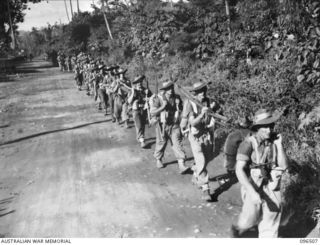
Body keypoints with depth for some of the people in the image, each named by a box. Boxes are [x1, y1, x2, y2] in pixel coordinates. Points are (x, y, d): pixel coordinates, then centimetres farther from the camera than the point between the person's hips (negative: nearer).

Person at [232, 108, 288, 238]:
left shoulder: (274, 142, -6)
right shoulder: (249, 143, -20)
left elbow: (283, 166, -9)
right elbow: (239, 170, -25)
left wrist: (279, 144, -18)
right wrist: (253, 192, -32)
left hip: (272, 189, 4)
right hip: (253, 188, -4)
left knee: (270, 224, 10)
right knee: (250, 219, 15)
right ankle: (238, 228, 48)